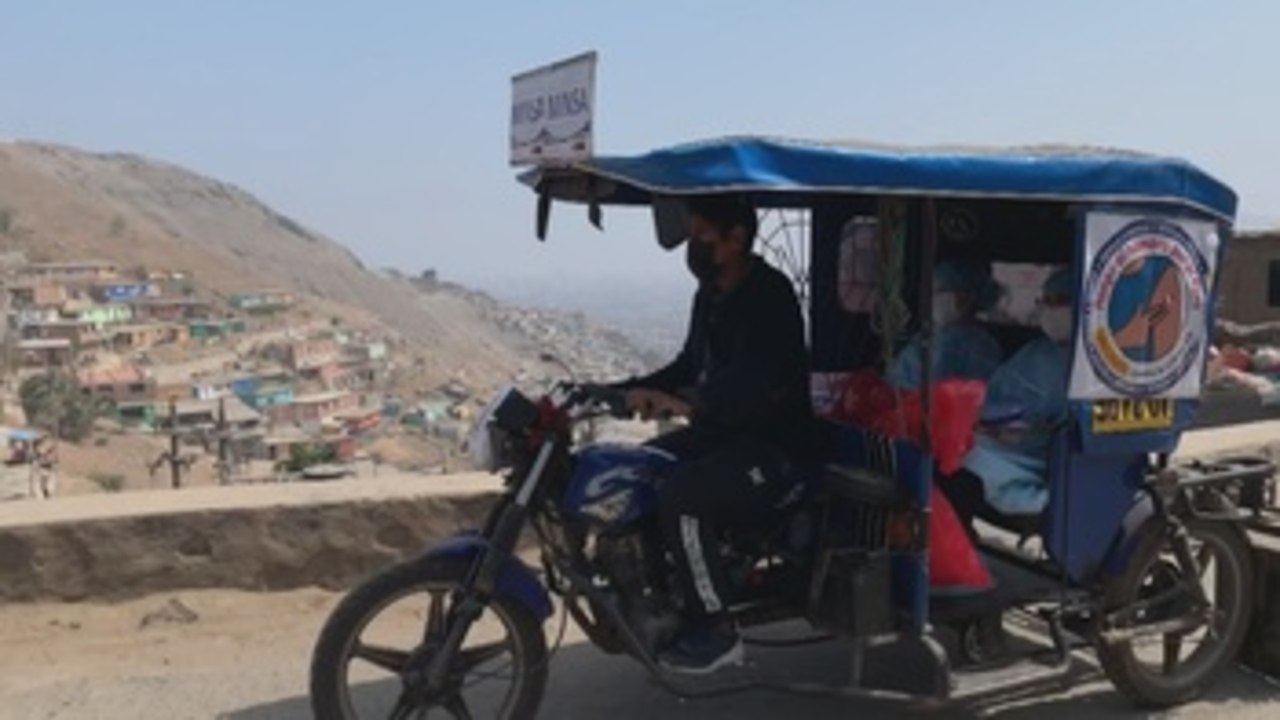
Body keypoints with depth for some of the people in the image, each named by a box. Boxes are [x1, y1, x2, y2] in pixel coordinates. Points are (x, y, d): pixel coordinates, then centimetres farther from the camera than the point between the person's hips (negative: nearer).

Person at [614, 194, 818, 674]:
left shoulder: (769, 295, -18)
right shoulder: (710, 293, 12)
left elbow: (758, 380, -33)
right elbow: (690, 365, 22)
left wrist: (687, 404, -44)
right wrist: (625, 391, 12)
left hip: (774, 445, -10)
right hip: (717, 432, 10)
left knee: (680, 496, -30)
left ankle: (715, 632, -16)